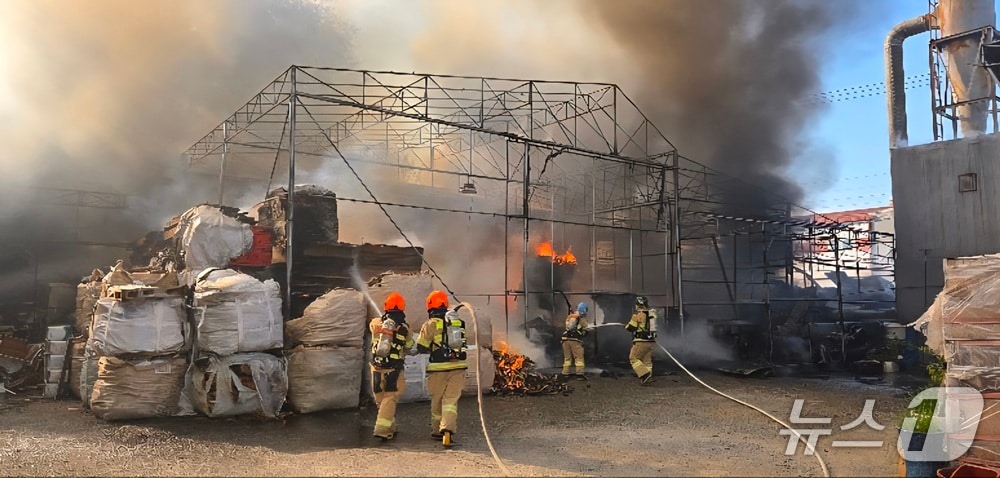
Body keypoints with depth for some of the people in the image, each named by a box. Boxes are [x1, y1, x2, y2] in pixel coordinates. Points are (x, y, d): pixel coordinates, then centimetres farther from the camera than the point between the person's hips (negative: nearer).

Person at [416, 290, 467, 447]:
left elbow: (421, 347, -3)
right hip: (458, 366, 3)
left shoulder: (431, 324, -5)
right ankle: (448, 428, -18)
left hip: (438, 368, -3)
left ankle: (437, 430, 24)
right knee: (451, 400, 2)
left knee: (437, 400, 14)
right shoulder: (459, 322, 9)